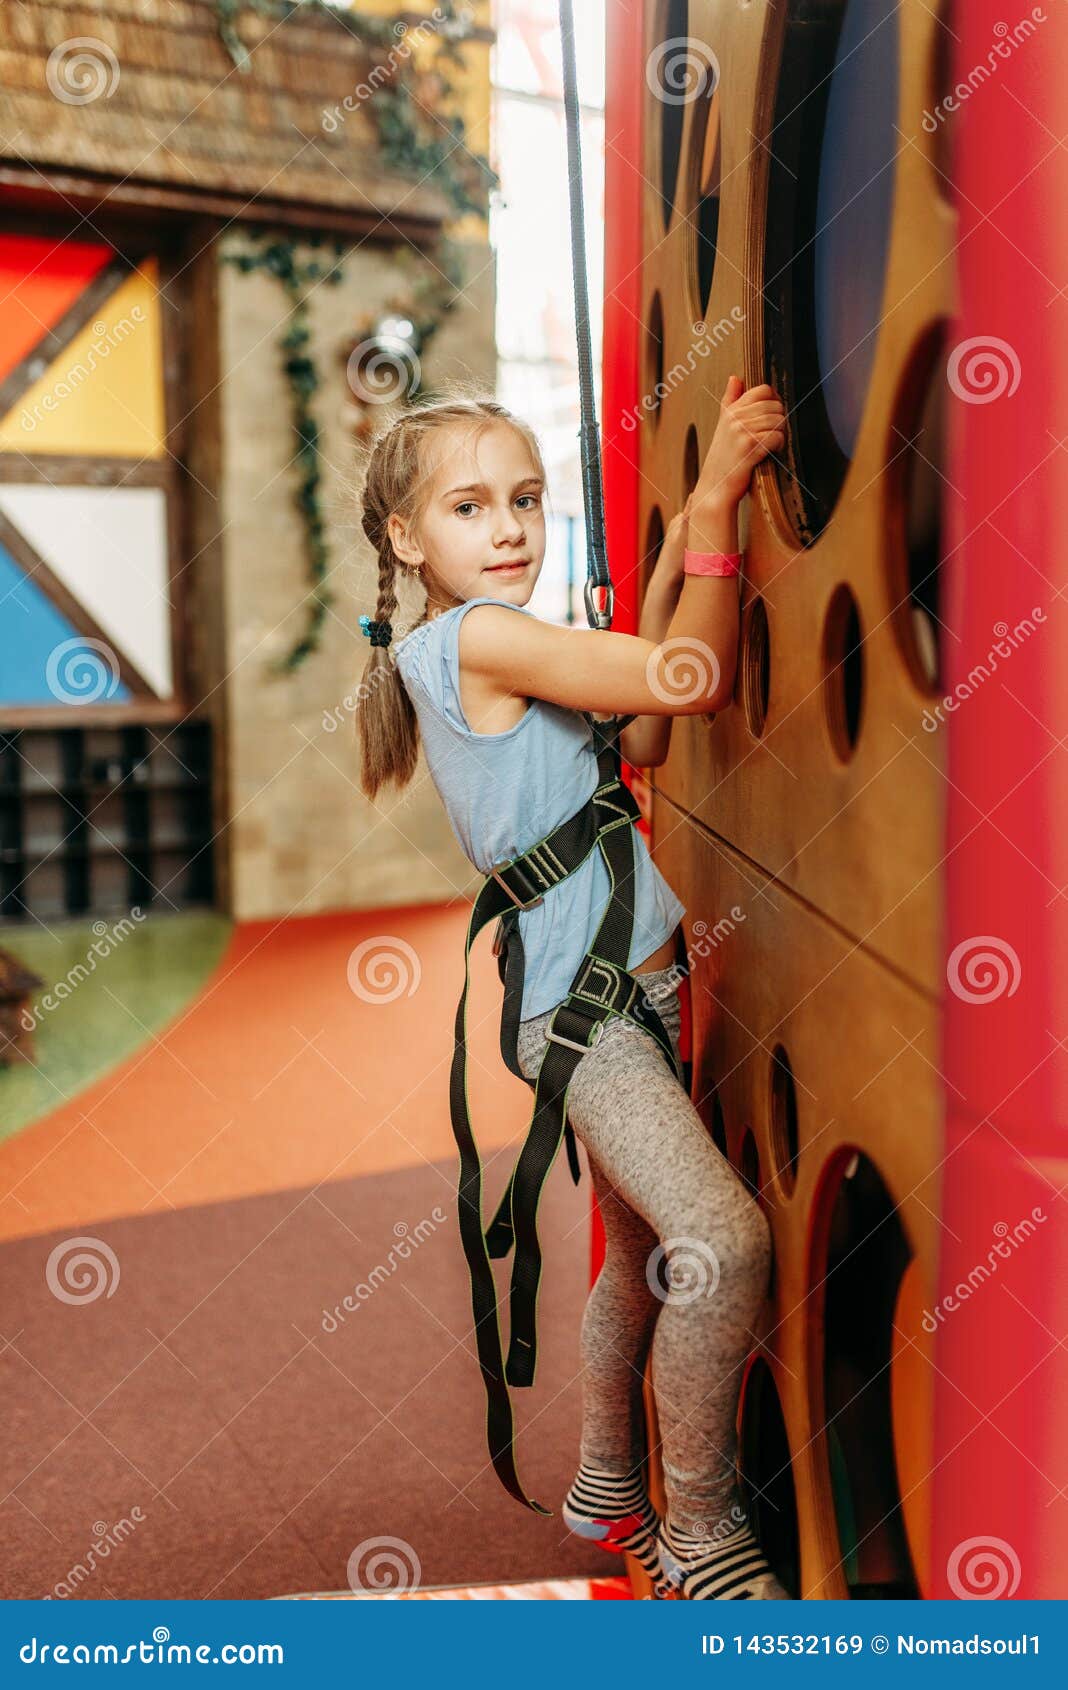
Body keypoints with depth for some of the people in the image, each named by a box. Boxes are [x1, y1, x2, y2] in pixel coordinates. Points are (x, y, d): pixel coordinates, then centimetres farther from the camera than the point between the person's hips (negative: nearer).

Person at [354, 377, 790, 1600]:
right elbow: (693, 681, -19)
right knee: (724, 1237, -20)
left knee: (646, 1257, 17)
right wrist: (714, 499, -16)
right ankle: (704, 1536, -3)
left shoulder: (495, 650, 15)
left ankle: (606, 1493, 33)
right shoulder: (475, 637, -14)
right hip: (575, 997, -10)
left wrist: (674, 559, 15)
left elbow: (638, 741, 19)